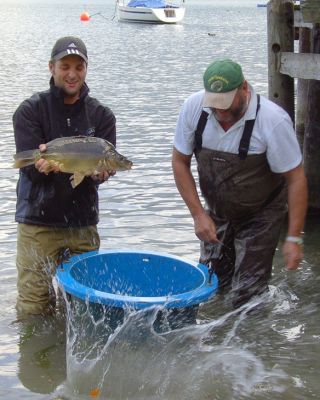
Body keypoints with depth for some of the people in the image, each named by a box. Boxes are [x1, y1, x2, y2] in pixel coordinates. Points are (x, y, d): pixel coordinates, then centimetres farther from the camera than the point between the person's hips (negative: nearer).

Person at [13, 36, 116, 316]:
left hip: (83, 223, 3)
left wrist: (100, 171, -28)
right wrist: (44, 163, -35)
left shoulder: (101, 115, 5)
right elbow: (29, 167, -12)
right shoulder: (30, 111, -2)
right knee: (33, 310, -1)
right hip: (38, 222, -2)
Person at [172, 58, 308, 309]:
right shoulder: (194, 107, -18)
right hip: (216, 210, 4)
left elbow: (296, 180, -21)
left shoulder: (273, 121, -29)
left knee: (246, 297, -7)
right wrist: (198, 214, -12)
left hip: (260, 214, -4)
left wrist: (294, 238, -23)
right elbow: (180, 161, -5)